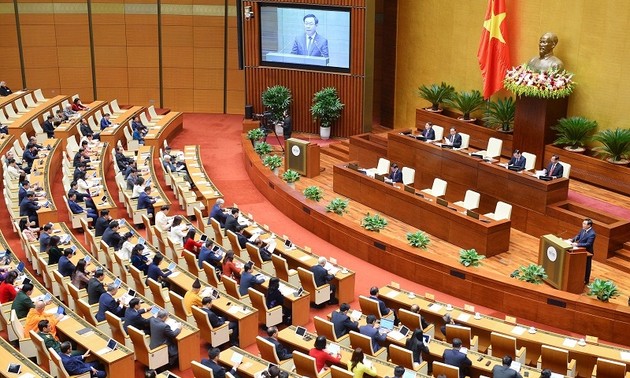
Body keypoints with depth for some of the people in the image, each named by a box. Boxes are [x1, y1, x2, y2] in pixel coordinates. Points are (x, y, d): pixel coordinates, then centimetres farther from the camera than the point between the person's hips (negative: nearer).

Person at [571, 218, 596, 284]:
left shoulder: (592, 234, -29)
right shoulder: (583, 229, -4)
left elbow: (588, 244, -30)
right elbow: (578, 236, 8)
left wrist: (577, 244, -33)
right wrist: (573, 240, -10)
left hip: (587, 252, -8)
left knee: (586, 266, 12)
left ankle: (586, 280, 29)